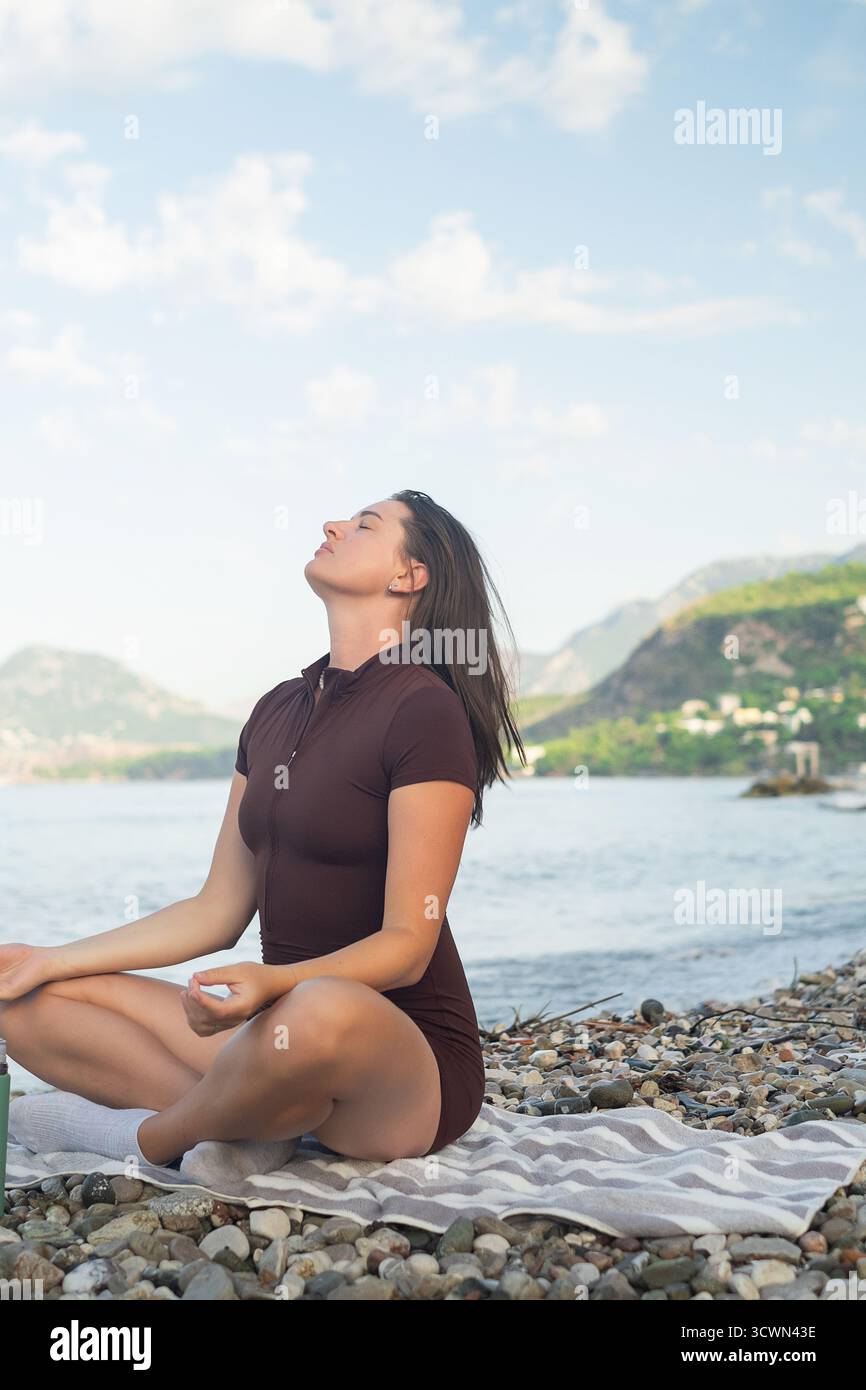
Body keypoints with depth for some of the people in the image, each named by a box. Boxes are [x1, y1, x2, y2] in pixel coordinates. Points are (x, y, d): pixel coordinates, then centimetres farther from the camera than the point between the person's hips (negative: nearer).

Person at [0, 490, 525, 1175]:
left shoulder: (426, 710, -11)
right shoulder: (279, 709, 12)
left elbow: (407, 945, -16)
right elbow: (217, 912, 12)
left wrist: (273, 981, -33)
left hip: (408, 1062, -6)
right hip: (284, 1024, 7)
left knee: (322, 1011, -41)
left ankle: (151, 1137, -11)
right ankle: (258, 1118, -15)